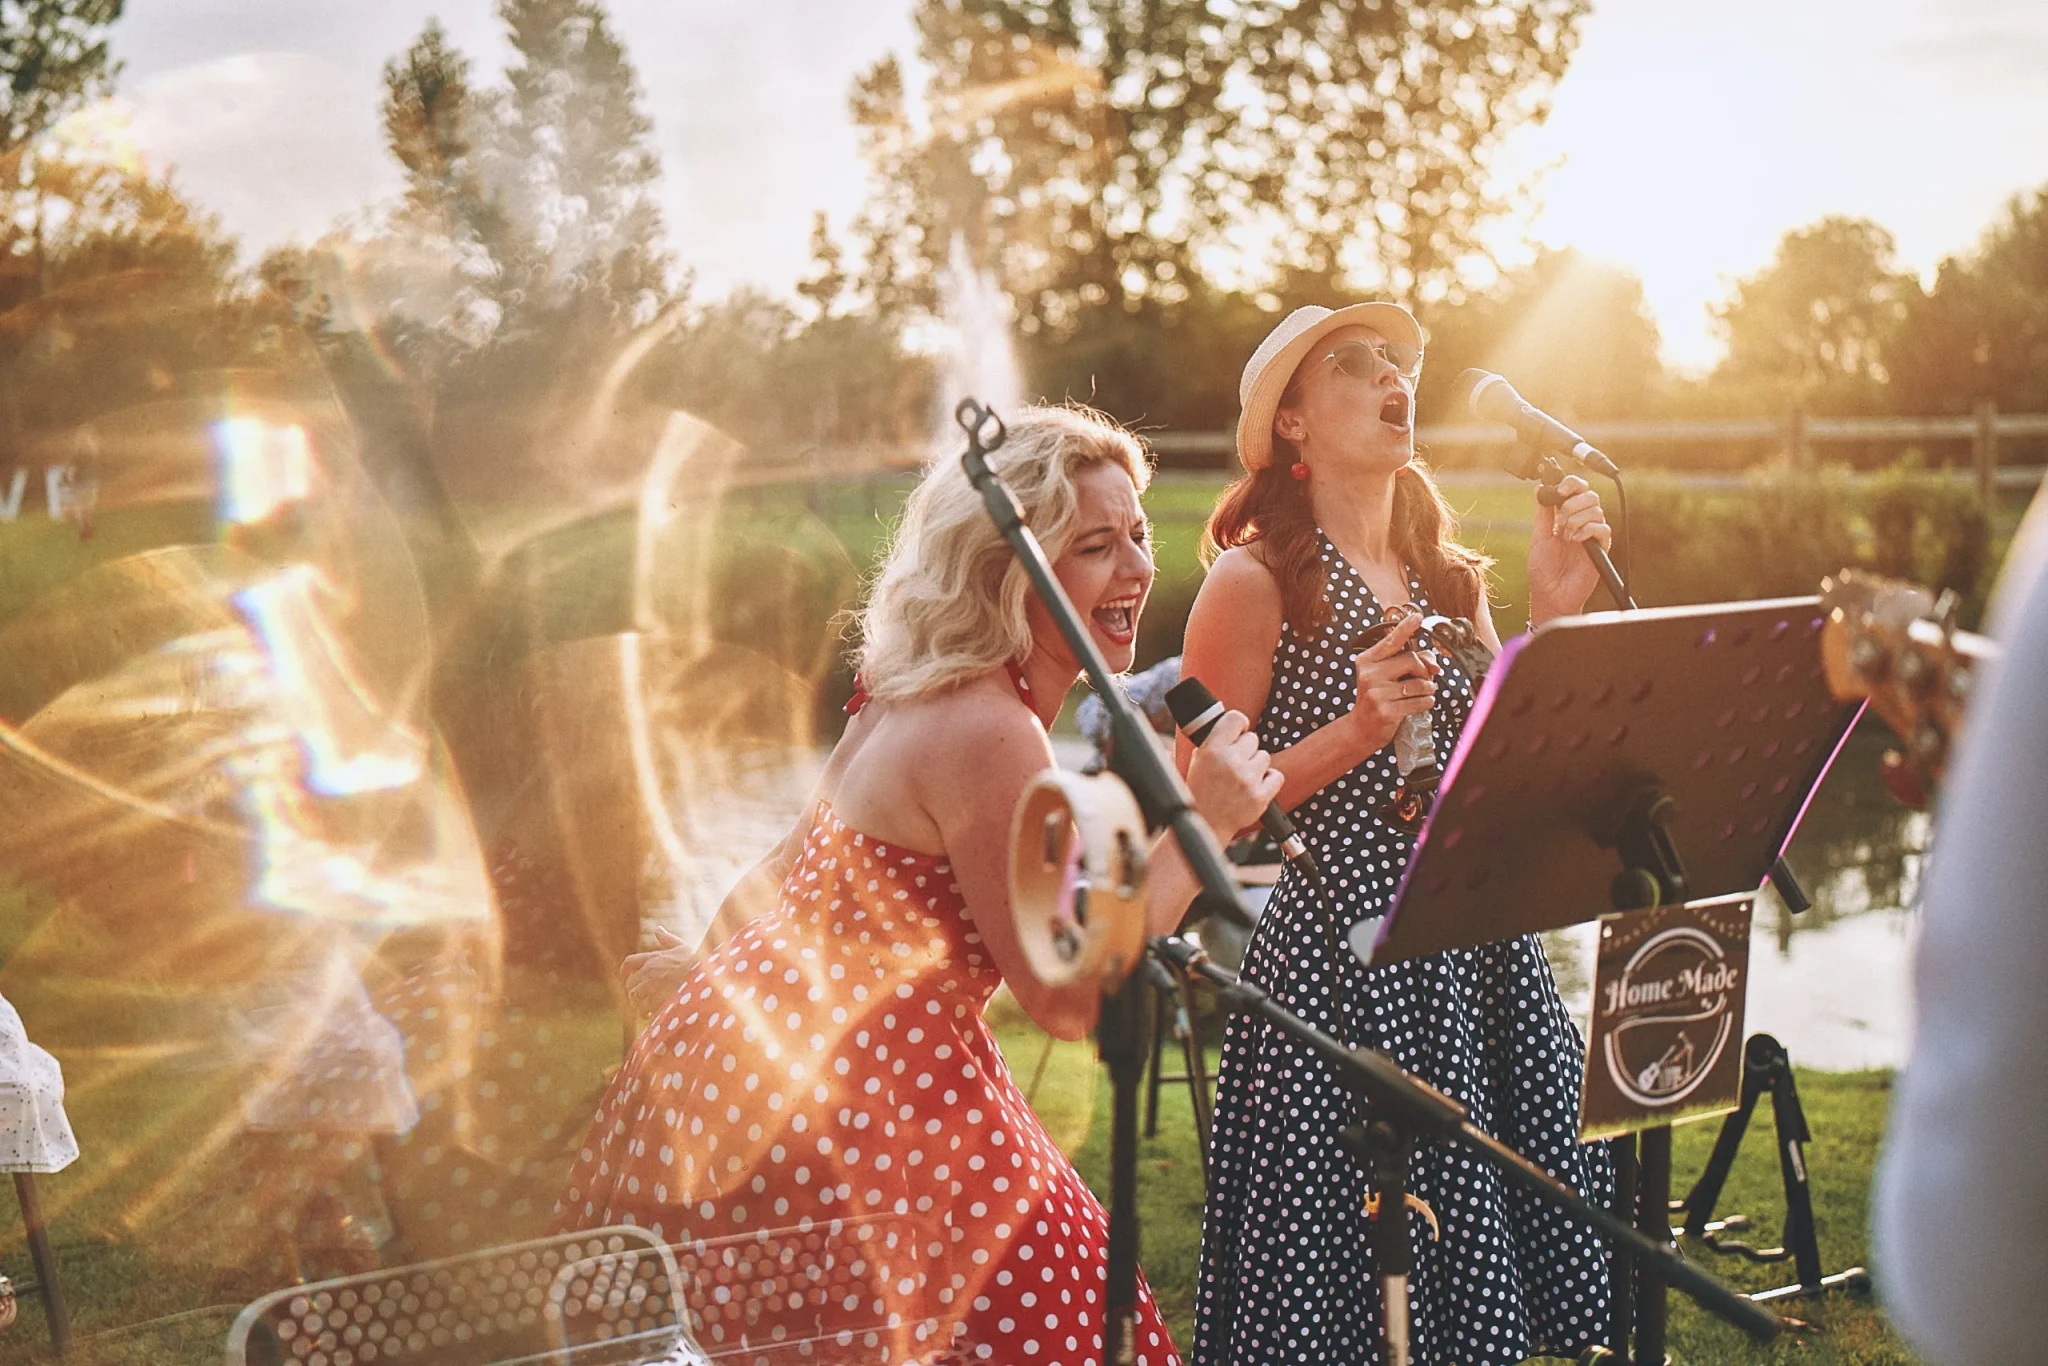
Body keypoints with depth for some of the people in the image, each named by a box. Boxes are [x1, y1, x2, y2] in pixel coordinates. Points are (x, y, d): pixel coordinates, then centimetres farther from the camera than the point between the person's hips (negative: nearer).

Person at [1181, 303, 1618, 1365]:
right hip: (1337, 952, -6)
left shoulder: (1449, 579, 14)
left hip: (1480, 957, 6)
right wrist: (1352, 734, -20)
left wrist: (1552, 613, 3)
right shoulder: (1256, 580, -7)